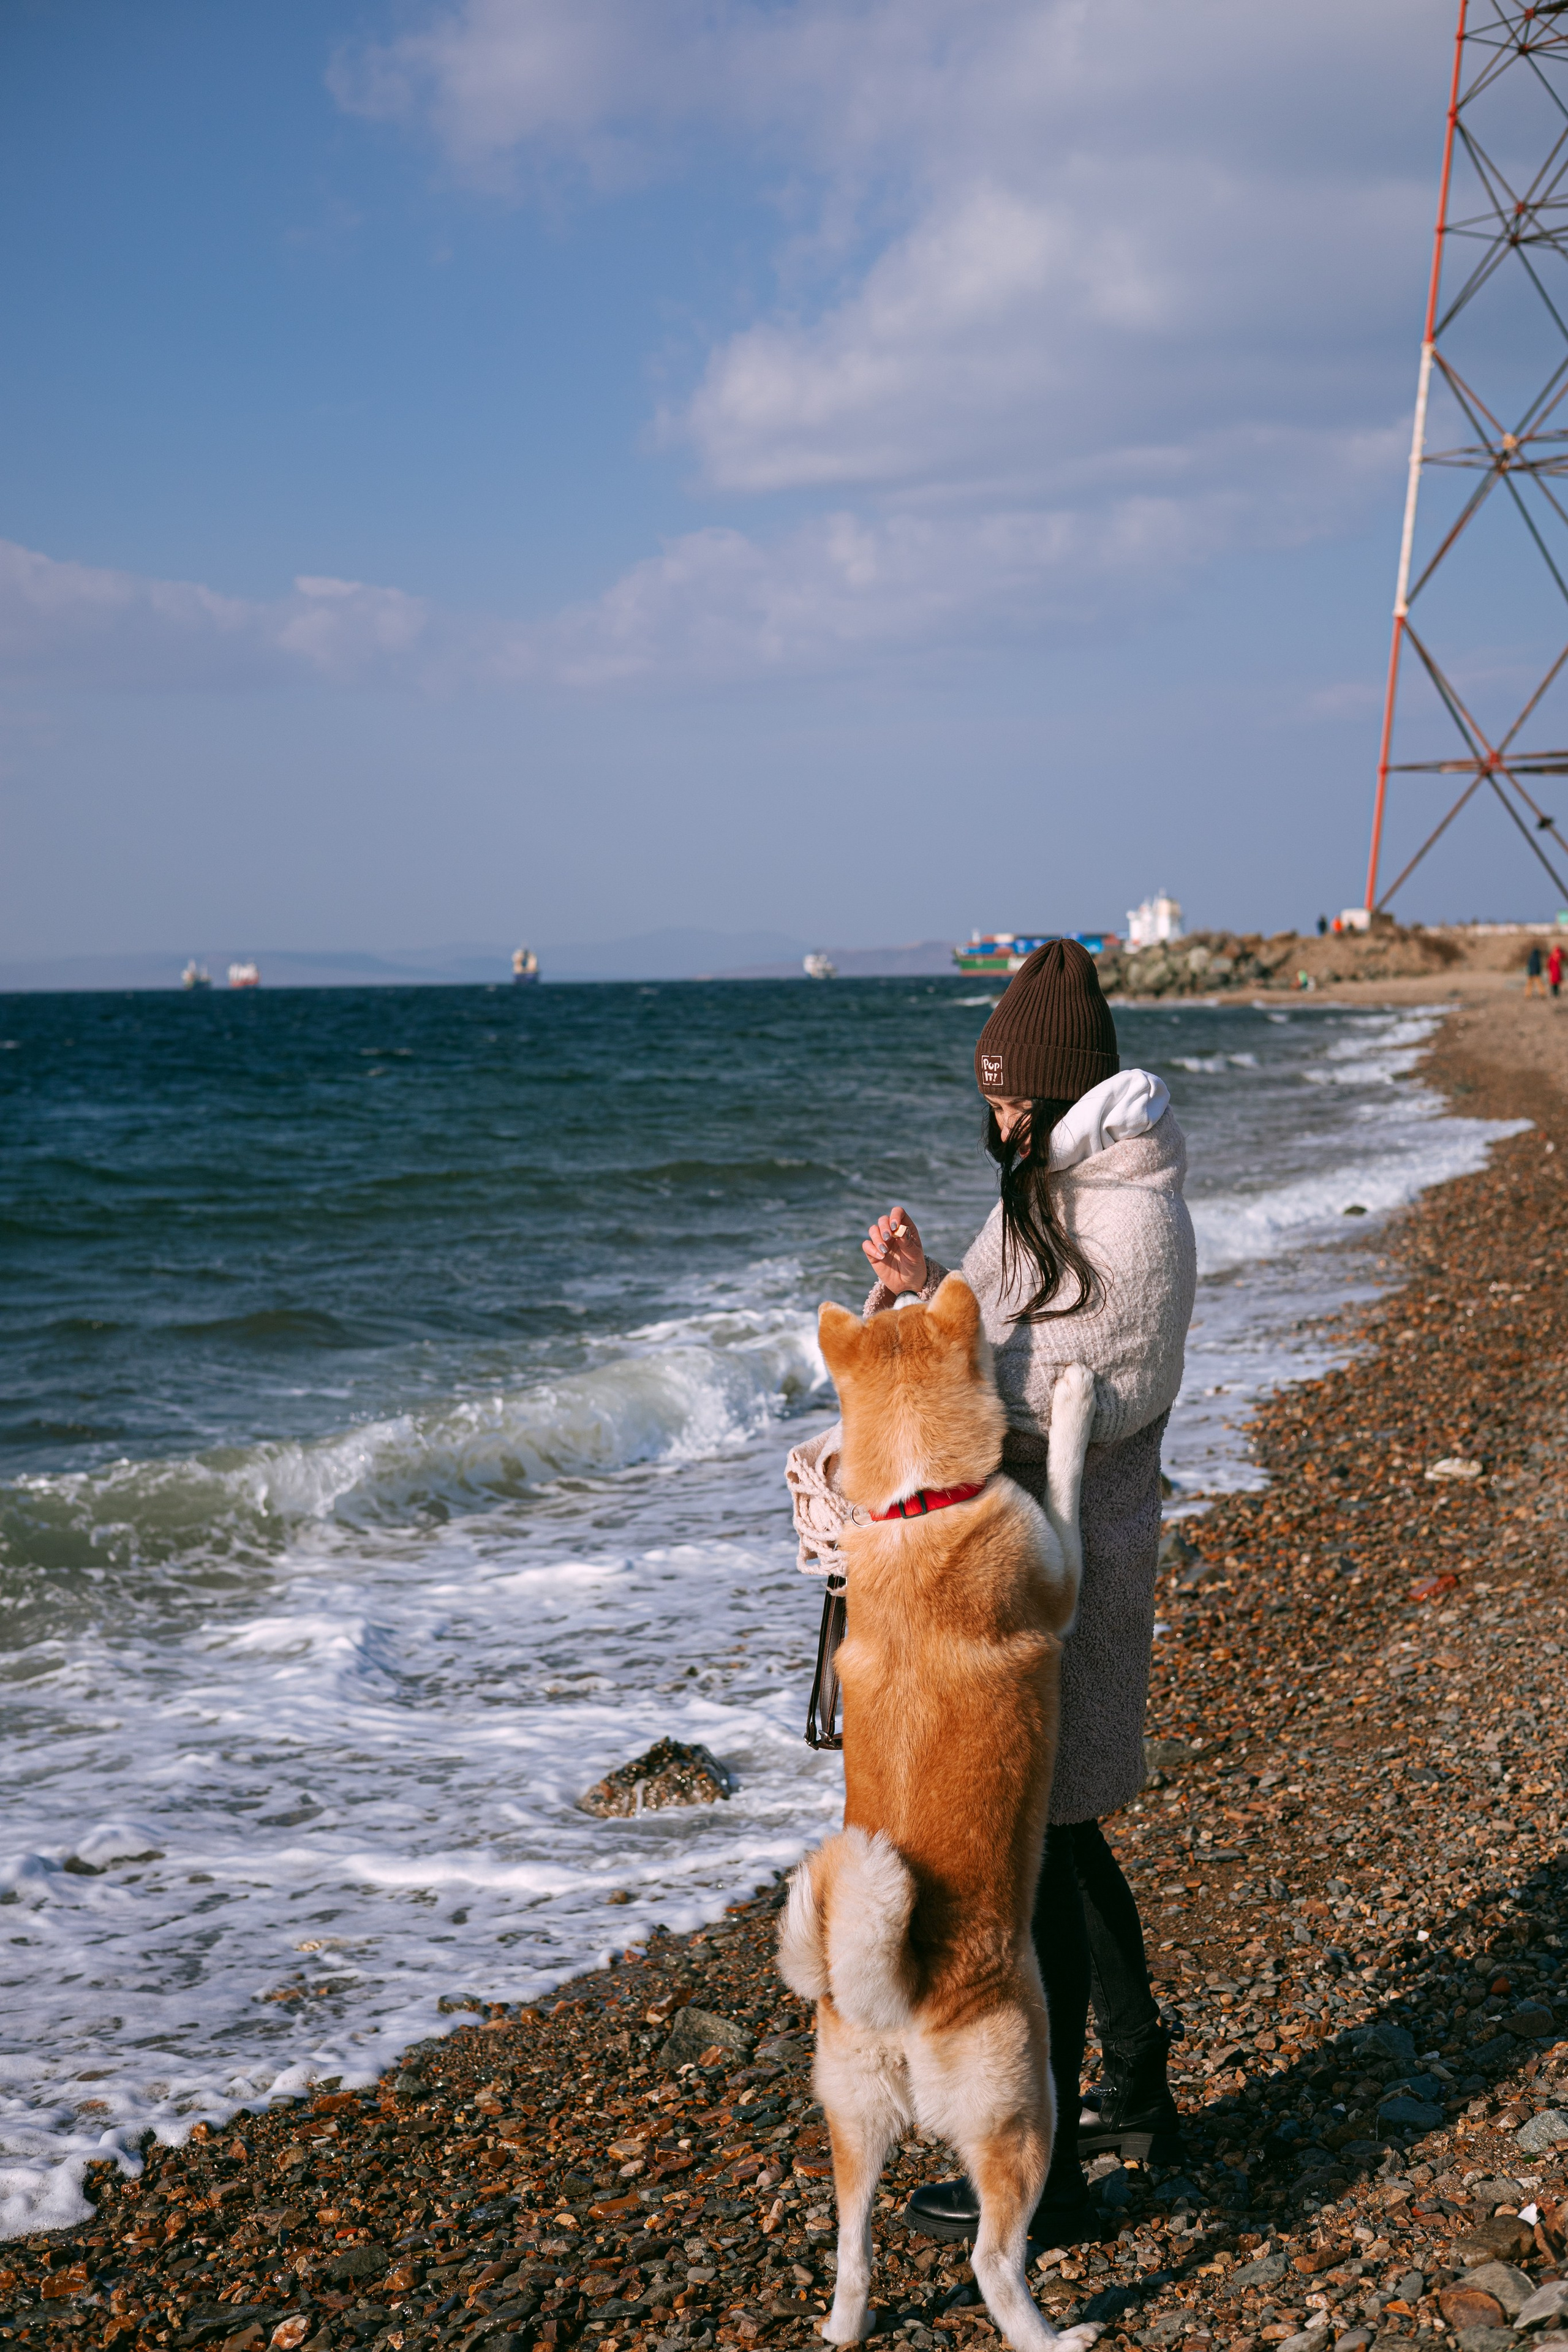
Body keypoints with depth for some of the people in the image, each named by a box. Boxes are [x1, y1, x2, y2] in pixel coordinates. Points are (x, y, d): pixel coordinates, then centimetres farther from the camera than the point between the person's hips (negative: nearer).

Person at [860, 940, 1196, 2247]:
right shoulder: (1040, 1194, 12)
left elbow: (1098, 1395, -22)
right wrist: (925, 1291, -3)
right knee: (1063, 1839, 20)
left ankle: (1048, 2176, 6)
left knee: (1032, 1855, -4)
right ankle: (1139, 2097, 36)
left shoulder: (1135, 1217, -17)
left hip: (1069, 1564, -10)